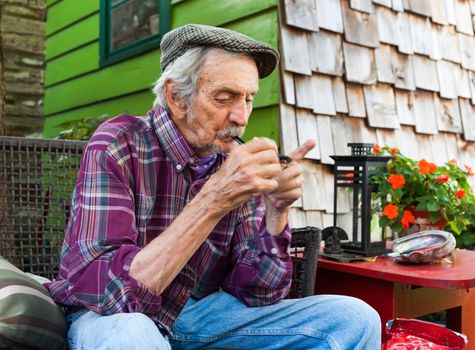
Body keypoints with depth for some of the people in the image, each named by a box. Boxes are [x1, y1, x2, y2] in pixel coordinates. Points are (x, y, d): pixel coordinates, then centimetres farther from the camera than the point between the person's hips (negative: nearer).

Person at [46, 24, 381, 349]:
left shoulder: (238, 164, -5)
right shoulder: (117, 147, -18)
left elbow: (256, 291, -6)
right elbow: (108, 292, -29)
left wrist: (275, 213, -23)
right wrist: (213, 201, -34)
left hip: (199, 311, 5)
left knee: (354, 319, -5)